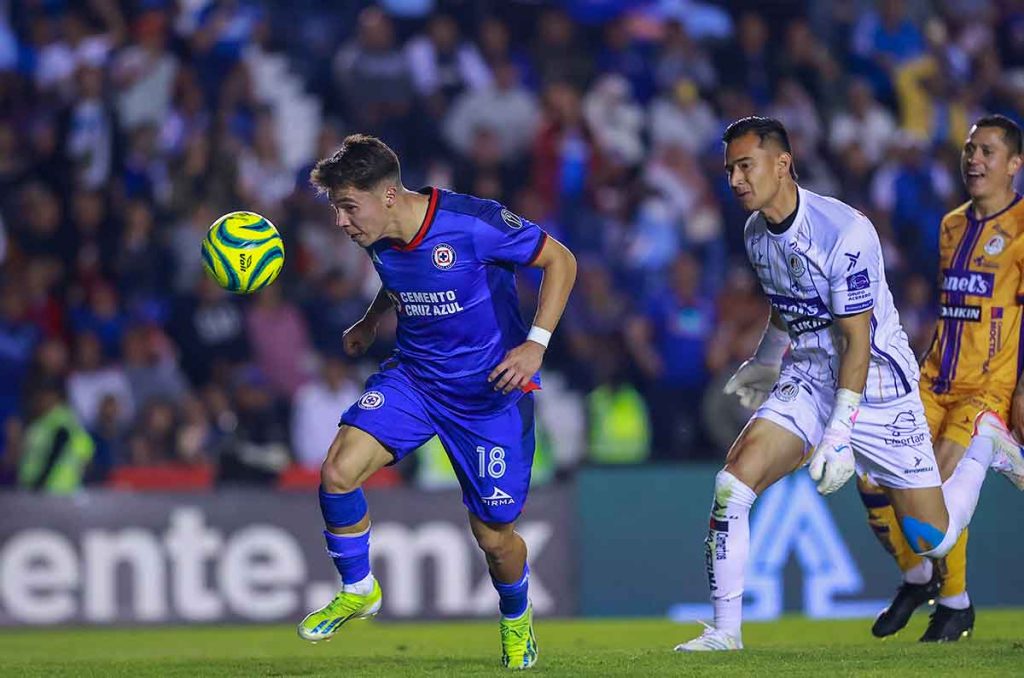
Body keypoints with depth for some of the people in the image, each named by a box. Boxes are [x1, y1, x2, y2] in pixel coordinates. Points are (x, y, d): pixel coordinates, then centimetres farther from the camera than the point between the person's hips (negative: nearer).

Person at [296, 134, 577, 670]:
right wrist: (370, 322, 4)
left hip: (490, 389, -4)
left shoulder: (473, 224, -25)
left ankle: (516, 618, 36)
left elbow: (560, 260, -14)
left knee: (493, 534, 2)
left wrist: (535, 344, -22)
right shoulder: (378, 240, -5)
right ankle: (358, 590, 6)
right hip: (413, 375, 5)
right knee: (338, 471, -18)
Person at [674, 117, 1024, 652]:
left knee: (933, 540, 2)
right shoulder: (756, 232, 0)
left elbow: (857, 339, -22)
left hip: (877, 384, -6)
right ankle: (725, 632, -9)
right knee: (732, 485, -17)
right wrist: (764, 366, 35)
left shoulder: (845, 232, -24)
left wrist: (838, 435, -25)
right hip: (806, 383, 6)